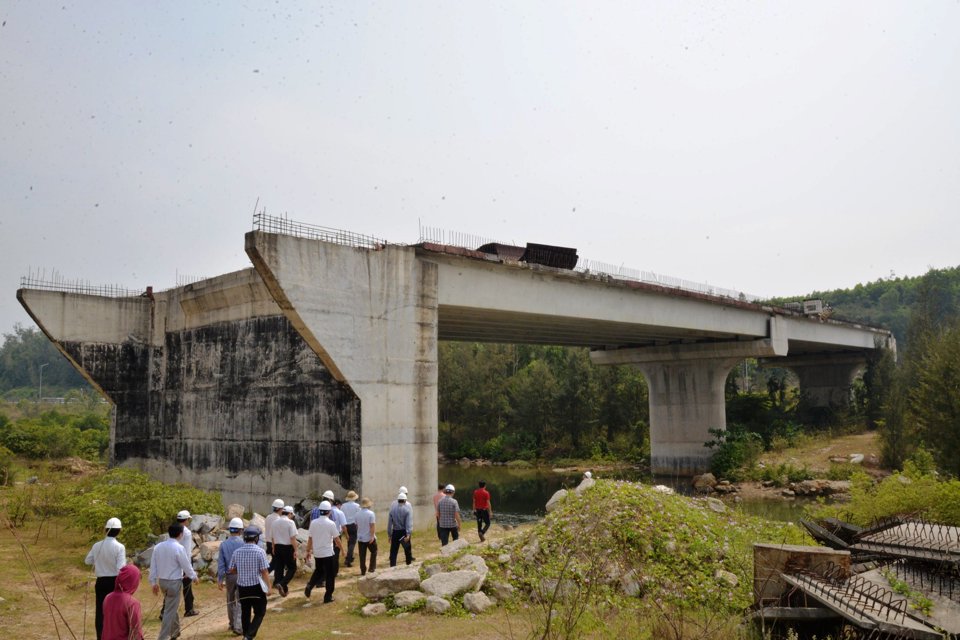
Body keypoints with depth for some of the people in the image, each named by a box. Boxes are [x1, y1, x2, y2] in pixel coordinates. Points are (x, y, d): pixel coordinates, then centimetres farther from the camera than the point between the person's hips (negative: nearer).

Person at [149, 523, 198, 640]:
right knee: (170, 611, 0)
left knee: (172, 607, 24)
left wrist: (153, 582, 14)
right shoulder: (179, 548, -19)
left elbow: (153, 566, 5)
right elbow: (186, 565, -11)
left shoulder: (158, 547, 0)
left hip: (162, 581, 7)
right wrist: (194, 577, 6)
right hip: (174, 582, -7)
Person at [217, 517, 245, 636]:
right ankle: (238, 626, -8)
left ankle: (232, 624, 33)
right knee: (240, 601, 1)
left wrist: (220, 579, 4)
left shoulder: (224, 544, -5)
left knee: (230, 600, 20)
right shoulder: (244, 544, -13)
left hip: (229, 576, 3)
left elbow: (220, 564, -3)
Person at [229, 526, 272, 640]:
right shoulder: (260, 552, -15)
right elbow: (264, 571, -14)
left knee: (245, 612, 19)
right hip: (256, 587, -4)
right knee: (259, 613, 7)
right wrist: (268, 587, -6)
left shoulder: (237, 552, -2)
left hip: (242, 587, 4)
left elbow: (231, 570, 5)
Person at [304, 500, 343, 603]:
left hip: (317, 553, 5)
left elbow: (310, 538, 4)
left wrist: (308, 550, 16)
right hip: (328, 553, -4)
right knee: (330, 575, 8)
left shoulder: (313, 522, -2)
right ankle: (328, 596, 10)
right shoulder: (331, 523, -14)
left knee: (318, 571, 24)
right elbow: (337, 539, -9)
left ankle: (310, 585, 2)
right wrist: (341, 546, 9)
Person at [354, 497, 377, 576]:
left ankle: (363, 571, 11)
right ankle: (372, 568, 11)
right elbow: (372, 526, -20)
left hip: (360, 537, 4)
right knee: (373, 552, 15)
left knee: (362, 555, 8)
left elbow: (357, 525, 13)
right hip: (369, 537, -4)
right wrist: (372, 536, -19)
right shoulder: (371, 513, -14)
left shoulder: (358, 513, 3)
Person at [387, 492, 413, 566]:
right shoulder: (408, 510, -7)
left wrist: (389, 534, 9)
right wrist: (408, 534, -22)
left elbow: (389, 522, 3)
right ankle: (409, 564, 23)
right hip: (404, 532, -2)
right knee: (407, 549, 14)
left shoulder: (392, 509, 1)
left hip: (395, 532, 2)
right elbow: (409, 523, -17)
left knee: (393, 551, 5)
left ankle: (393, 566, 0)